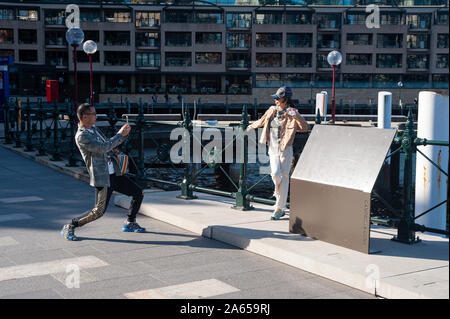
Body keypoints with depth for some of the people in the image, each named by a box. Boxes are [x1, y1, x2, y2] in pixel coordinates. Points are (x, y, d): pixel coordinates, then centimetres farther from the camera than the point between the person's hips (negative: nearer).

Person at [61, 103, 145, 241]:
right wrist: (120, 134, -15)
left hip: (114, 174, 9)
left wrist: (124, 134, 9)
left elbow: (108, 144, 23)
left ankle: (130, 223, 27)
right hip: (101, 177, -9)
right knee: (99, 211, -8)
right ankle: (69, 228, 9)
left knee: (138, 193, 11)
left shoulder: (94, 129, 14)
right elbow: (103, 148, -23)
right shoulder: (81, 136, -16)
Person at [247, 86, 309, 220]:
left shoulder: (292, 113, -7)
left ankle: (280, 208, 5)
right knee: (275, 174, -14)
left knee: (284, 176, -2)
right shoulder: (272, 110, 8)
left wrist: (296, 116, -34)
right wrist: (251, 126, 43)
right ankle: (279, 192, 18)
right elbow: (262, 121, 28)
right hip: (273, 148, 3)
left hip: (286, 149, -3)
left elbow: (305, 128, -19)